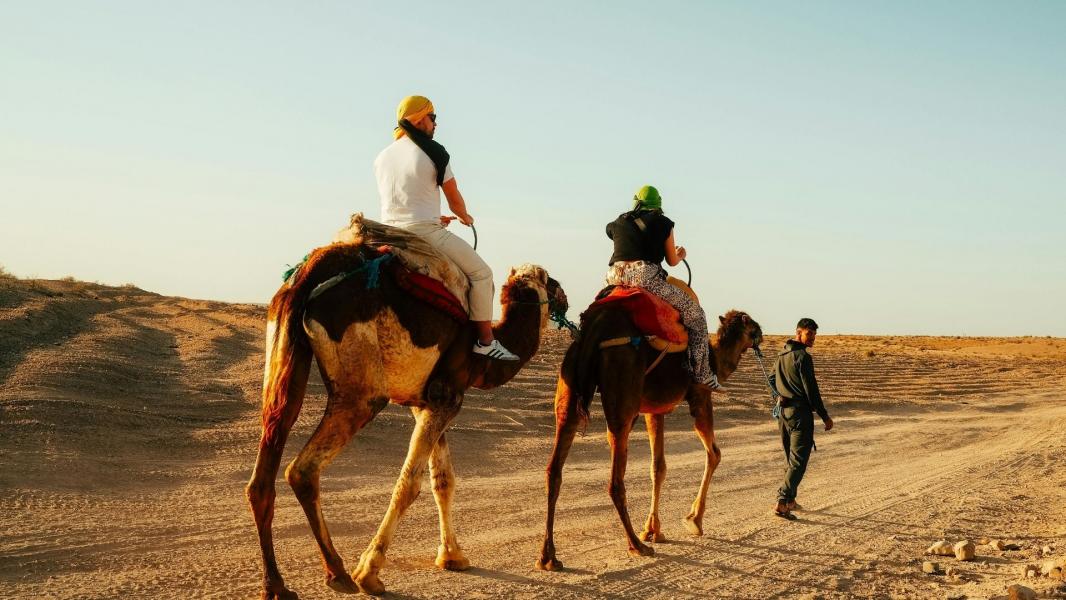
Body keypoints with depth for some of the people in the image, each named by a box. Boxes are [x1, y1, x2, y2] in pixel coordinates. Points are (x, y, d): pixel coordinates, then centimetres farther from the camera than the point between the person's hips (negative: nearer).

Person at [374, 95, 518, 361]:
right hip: (425, 231, -7)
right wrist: (464, 216, 24)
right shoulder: (434, 152, -7)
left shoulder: (382, 157, 13)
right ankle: (486, 341, 0)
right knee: (481, 272, 2)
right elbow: (454, 197, 1)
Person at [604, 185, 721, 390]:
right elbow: (672, 260, 17)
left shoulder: (619, 222, 23)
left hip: (615, 276, 5)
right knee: (693, 312, 6)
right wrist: (680, 255, 42)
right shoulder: (662, 222, 13)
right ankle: (702, 374, 1)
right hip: (645, 276, -4)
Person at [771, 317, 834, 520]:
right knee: (798, 460, -6)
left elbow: (773, 382, 20)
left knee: (790, 458, 19)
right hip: (800, 412, -9)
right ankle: (782, 502, -15)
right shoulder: (803, 357, -15)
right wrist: (825, 416, -11)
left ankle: (790, 500, 26)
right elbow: (811, 389, -17)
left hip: (783, 412, 9)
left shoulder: (781, 355, 12)